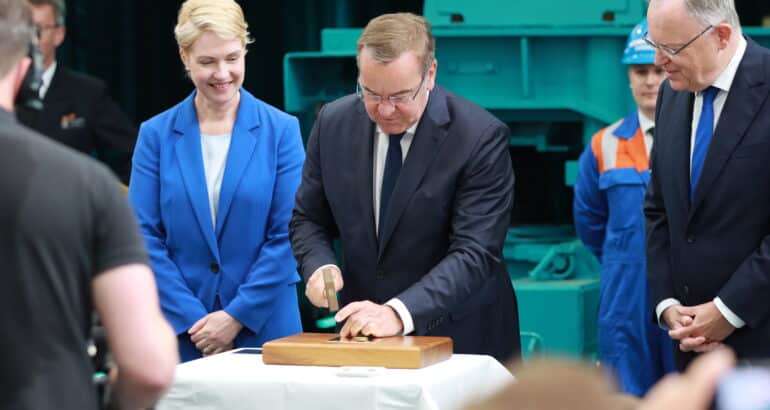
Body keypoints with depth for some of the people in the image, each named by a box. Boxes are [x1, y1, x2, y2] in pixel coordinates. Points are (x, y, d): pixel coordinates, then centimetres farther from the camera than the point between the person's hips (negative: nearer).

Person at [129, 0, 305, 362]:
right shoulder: (156, 135, 3)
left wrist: (236, 316, -11)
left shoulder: (281, 131, 0)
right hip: (180, 333, 1)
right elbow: (145, 238, -1)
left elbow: (287, 235, -4)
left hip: (263, 327, -1)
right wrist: (192, 320, -10)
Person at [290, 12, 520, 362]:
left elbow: (475, 253, -18)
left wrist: (400, 312, -30)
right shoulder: (334, 123, 0)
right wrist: (320, 266, -11)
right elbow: (308, 219, 10)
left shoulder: (480, 136, -14)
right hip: (363, 333, 1)